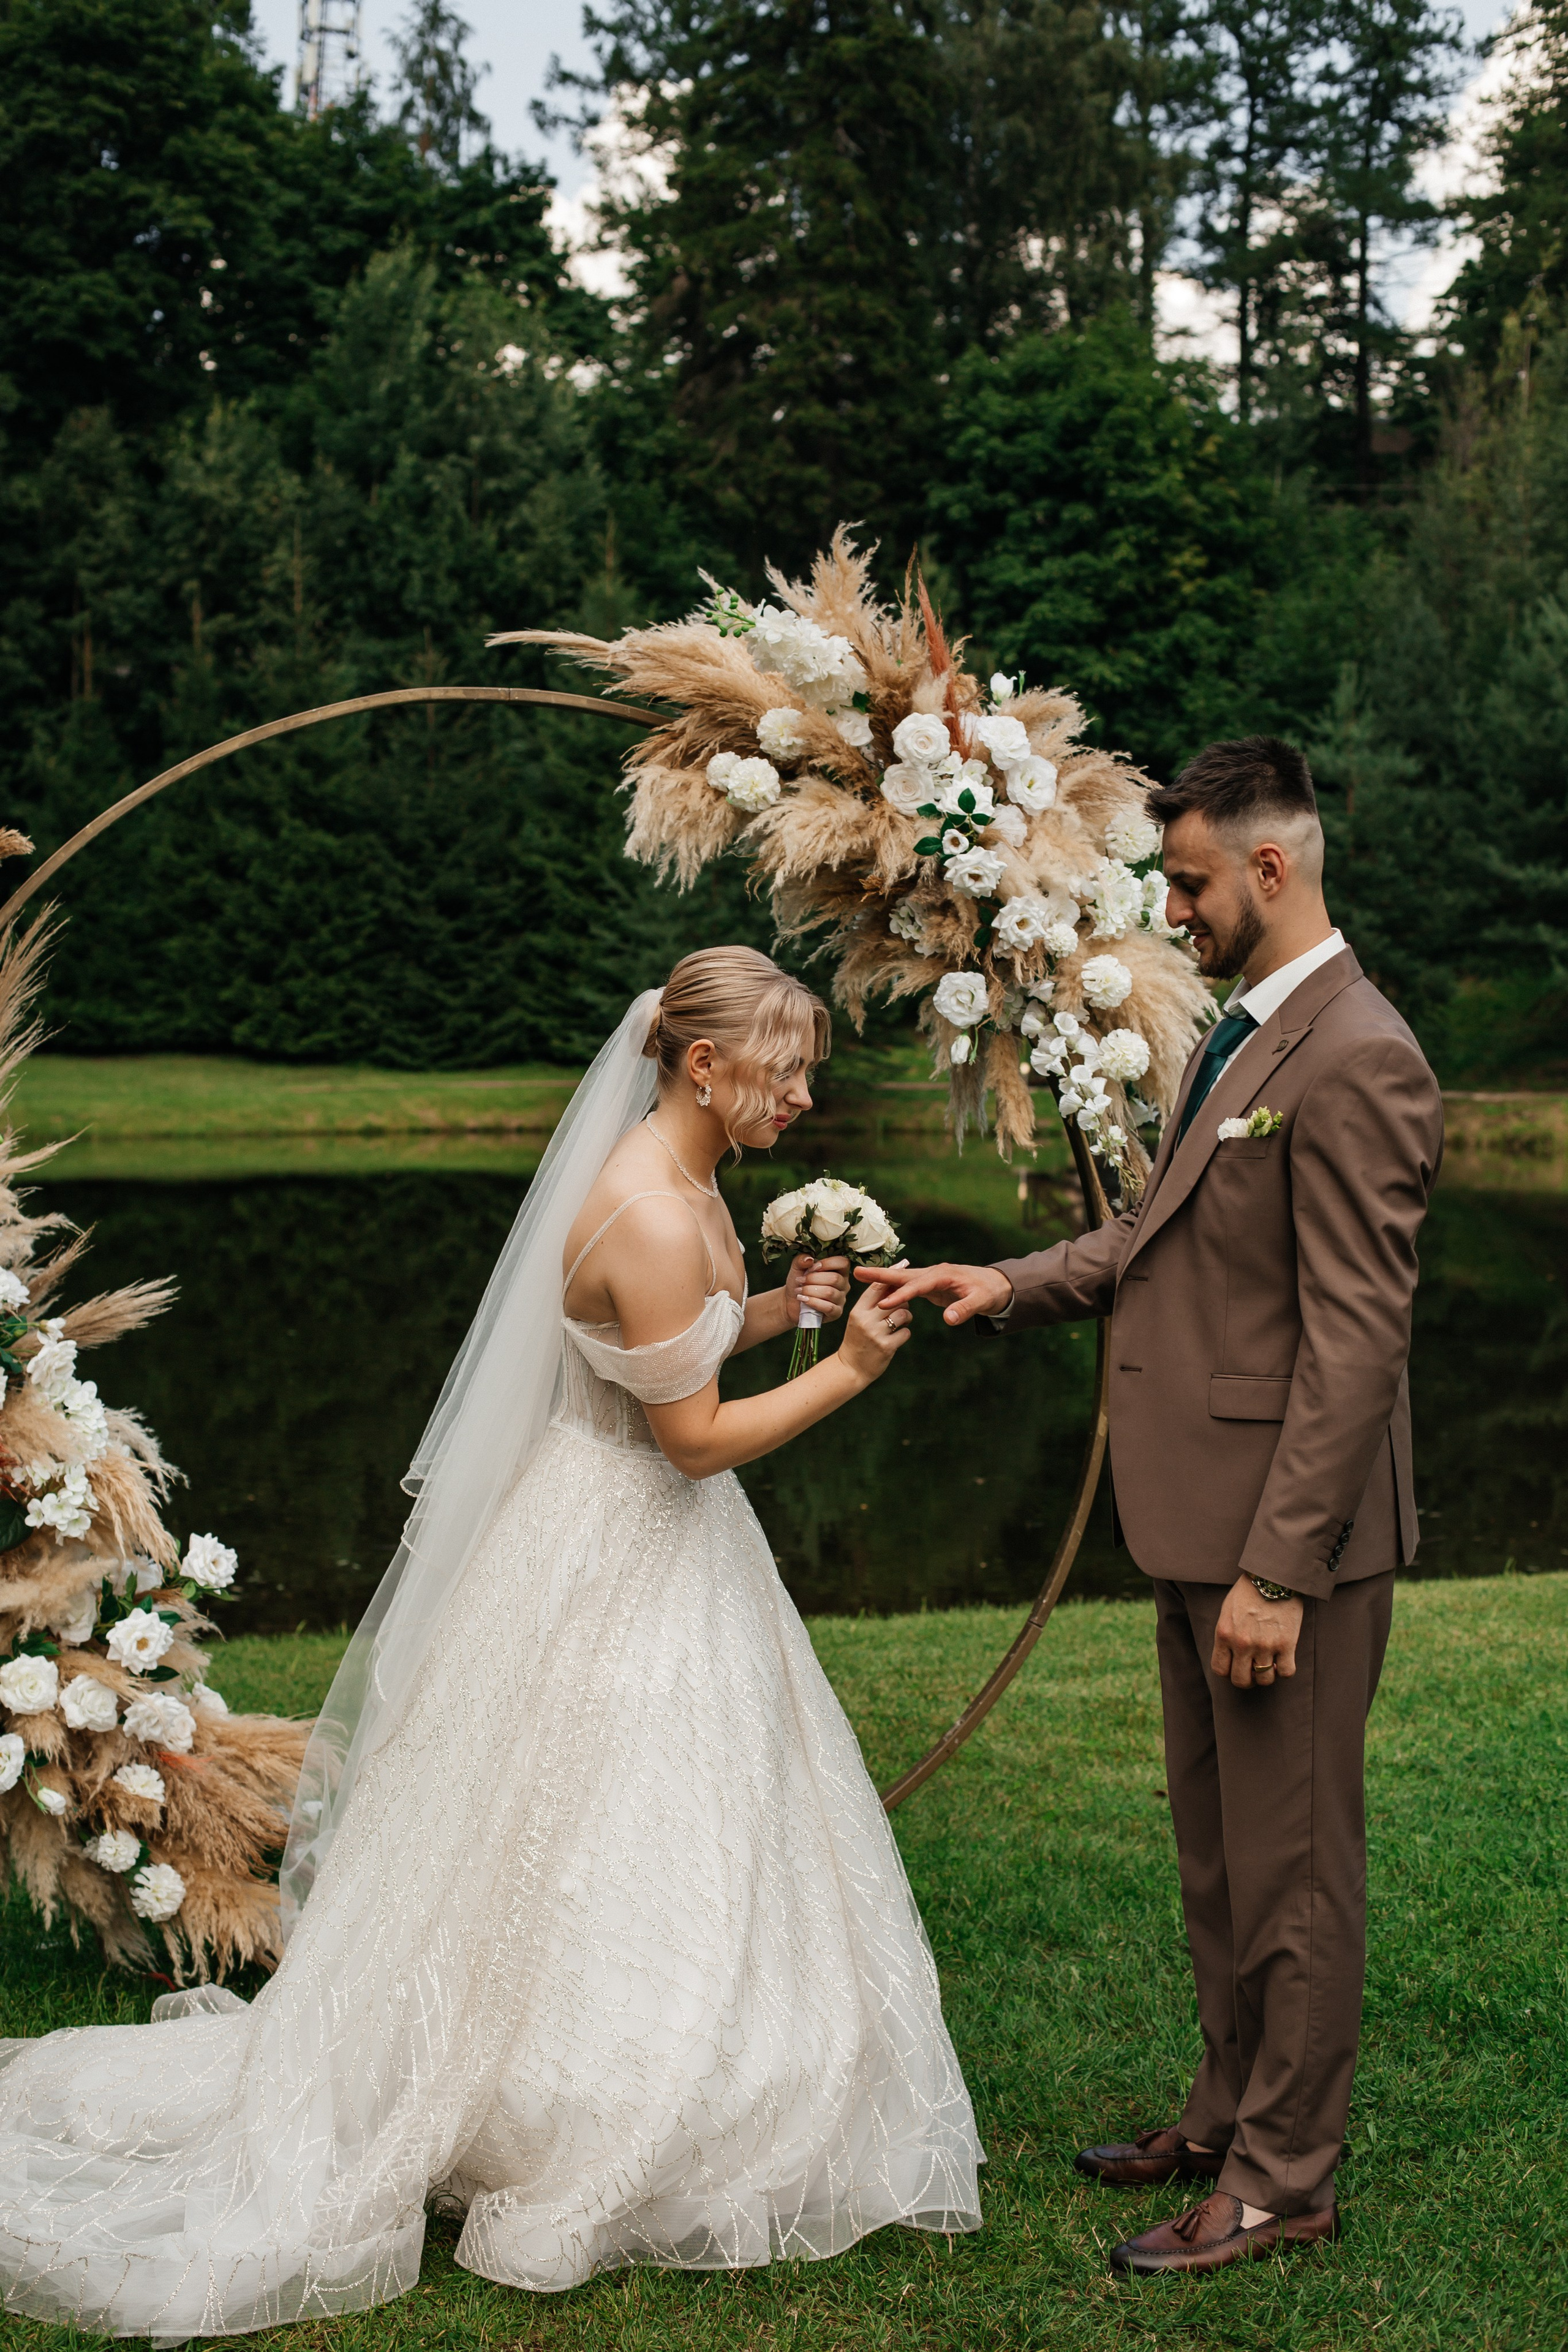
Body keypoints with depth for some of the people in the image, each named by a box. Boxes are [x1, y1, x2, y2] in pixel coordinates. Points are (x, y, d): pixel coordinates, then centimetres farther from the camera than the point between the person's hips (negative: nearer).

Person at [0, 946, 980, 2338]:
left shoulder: (685, 1180, 4)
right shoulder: (649, 1216, -27)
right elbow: (698, 1439, -22)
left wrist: (776, 1312, 4)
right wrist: (850, 1372, -17)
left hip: (656, 1541, 10)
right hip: (611, 1562, -10)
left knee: (682, 1843, 18)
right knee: (593, 1852, 3)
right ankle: (565, 2162, 20)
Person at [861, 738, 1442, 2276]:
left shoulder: (1357, 1064, -20)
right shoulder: (1241, 1033, 11)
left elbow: (1354, 1345, -23)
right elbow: (1155, 1236, 18)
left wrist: (1278, 1571, -23)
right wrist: (1005, 1286, 4)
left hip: (1289, 1532, -10)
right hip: (1201, 1518, 10)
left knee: (1290, 1866, 5)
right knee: (1216, 1851, 21)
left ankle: (1282, 2182, 20)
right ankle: (1229, 2114, 38)